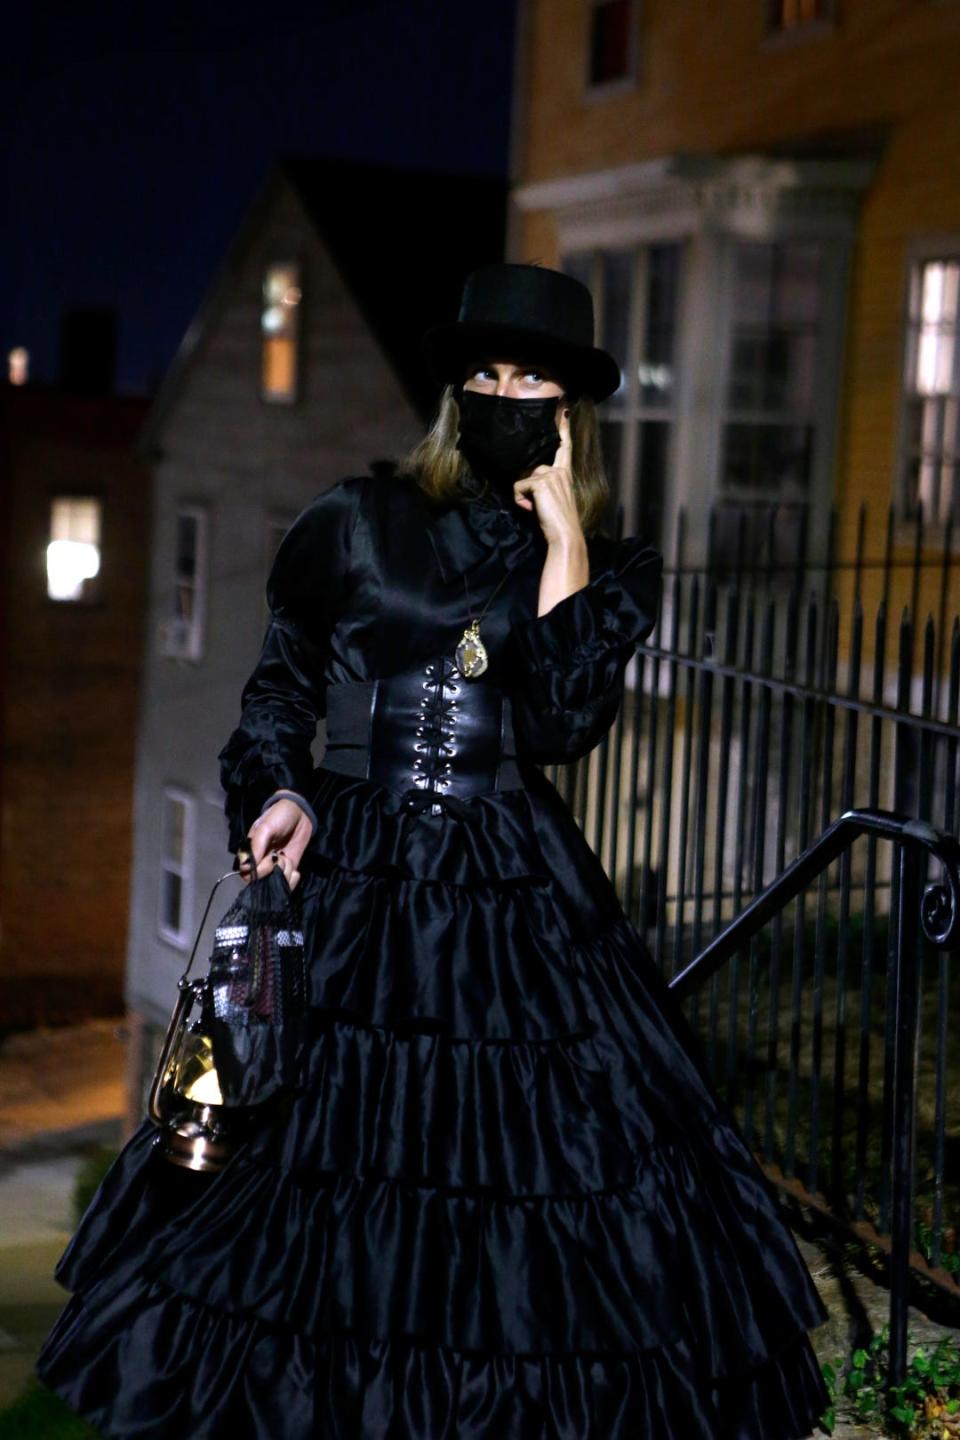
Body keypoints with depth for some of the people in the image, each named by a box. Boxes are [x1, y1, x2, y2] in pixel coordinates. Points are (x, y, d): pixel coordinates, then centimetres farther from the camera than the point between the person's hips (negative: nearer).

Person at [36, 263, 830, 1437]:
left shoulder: (608, 569, 5)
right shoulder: (356, 522, 3)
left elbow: (563, 725, -11)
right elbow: (277, 689, 13)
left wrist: (562, 528, -9)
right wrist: (281, 793, -5)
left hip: (518, 899, 1)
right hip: (352, 887, -1)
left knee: (550, 1152, -2)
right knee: (316, 1159, 3)